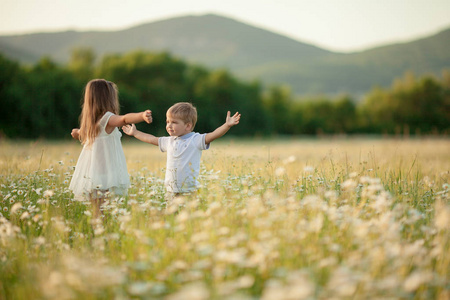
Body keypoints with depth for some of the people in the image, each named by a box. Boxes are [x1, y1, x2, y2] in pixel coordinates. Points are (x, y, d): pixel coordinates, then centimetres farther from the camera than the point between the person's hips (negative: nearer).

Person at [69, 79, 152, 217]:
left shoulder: (88, 121, 13)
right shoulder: (107, 118, -12)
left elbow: (82, 134, 35)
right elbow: (125, 118, -33)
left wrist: (78, 133, 59)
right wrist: (142, 115, -51)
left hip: (90, 175, 8)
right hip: (106, 176, -8)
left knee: (97, 210, 11)